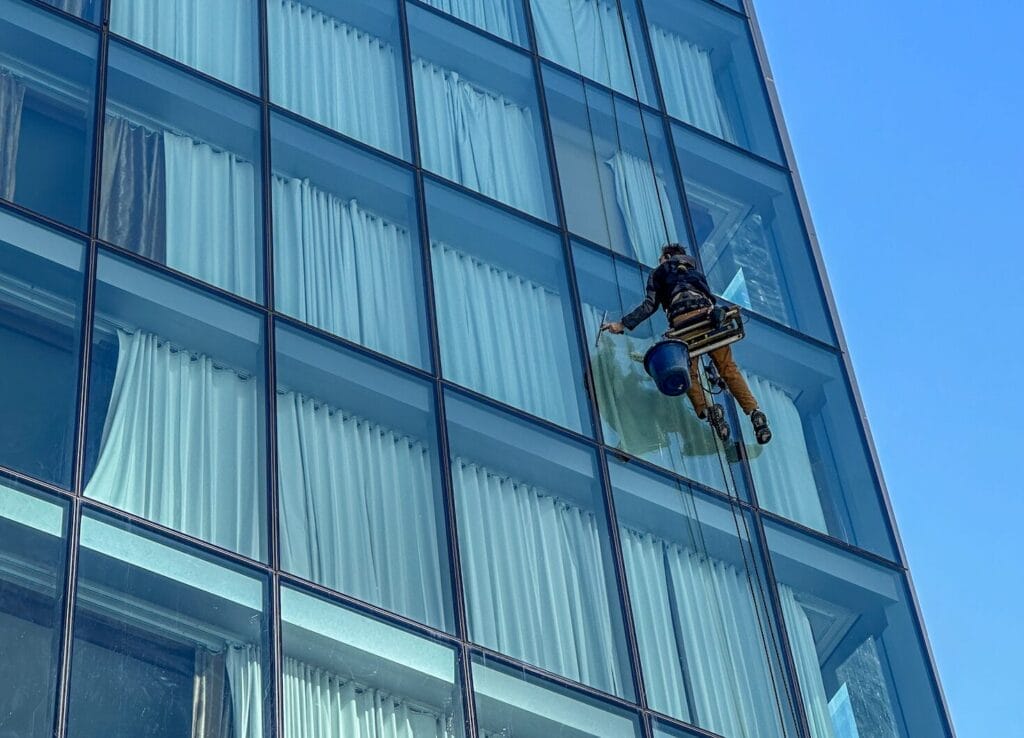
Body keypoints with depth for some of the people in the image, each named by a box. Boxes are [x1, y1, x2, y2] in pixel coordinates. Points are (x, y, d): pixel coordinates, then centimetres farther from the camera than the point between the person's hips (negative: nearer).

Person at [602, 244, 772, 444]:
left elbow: (650, 305, 14)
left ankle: (705, 409, -24)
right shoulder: (695, 271, 39)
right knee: (728, 369, 4)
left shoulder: (660, 272, 24)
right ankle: (754, 411, -12)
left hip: (682, 319, -3)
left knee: (689, 373, 3)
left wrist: (622, 324, 16)